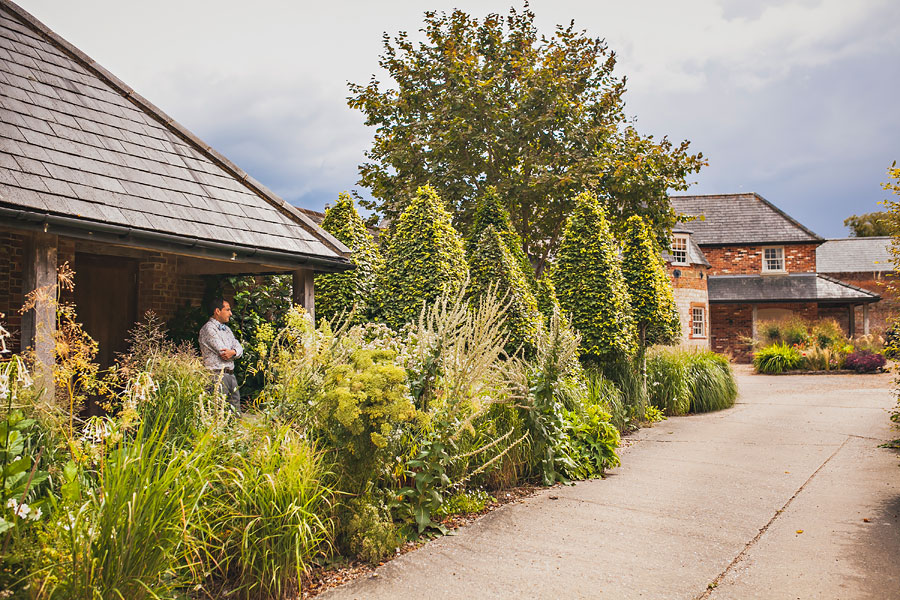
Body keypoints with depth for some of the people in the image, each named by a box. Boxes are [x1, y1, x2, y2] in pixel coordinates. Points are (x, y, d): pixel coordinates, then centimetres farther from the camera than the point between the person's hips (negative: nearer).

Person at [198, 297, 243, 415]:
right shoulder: (208, 329, -7)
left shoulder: (227, 329, 20)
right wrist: (234, 352, 4)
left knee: (236, 413, 8)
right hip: (217, 375, -8)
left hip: (231, 375, 8)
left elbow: (239, 348, 11)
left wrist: (233, 352, -12)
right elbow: (222, 351, -14)